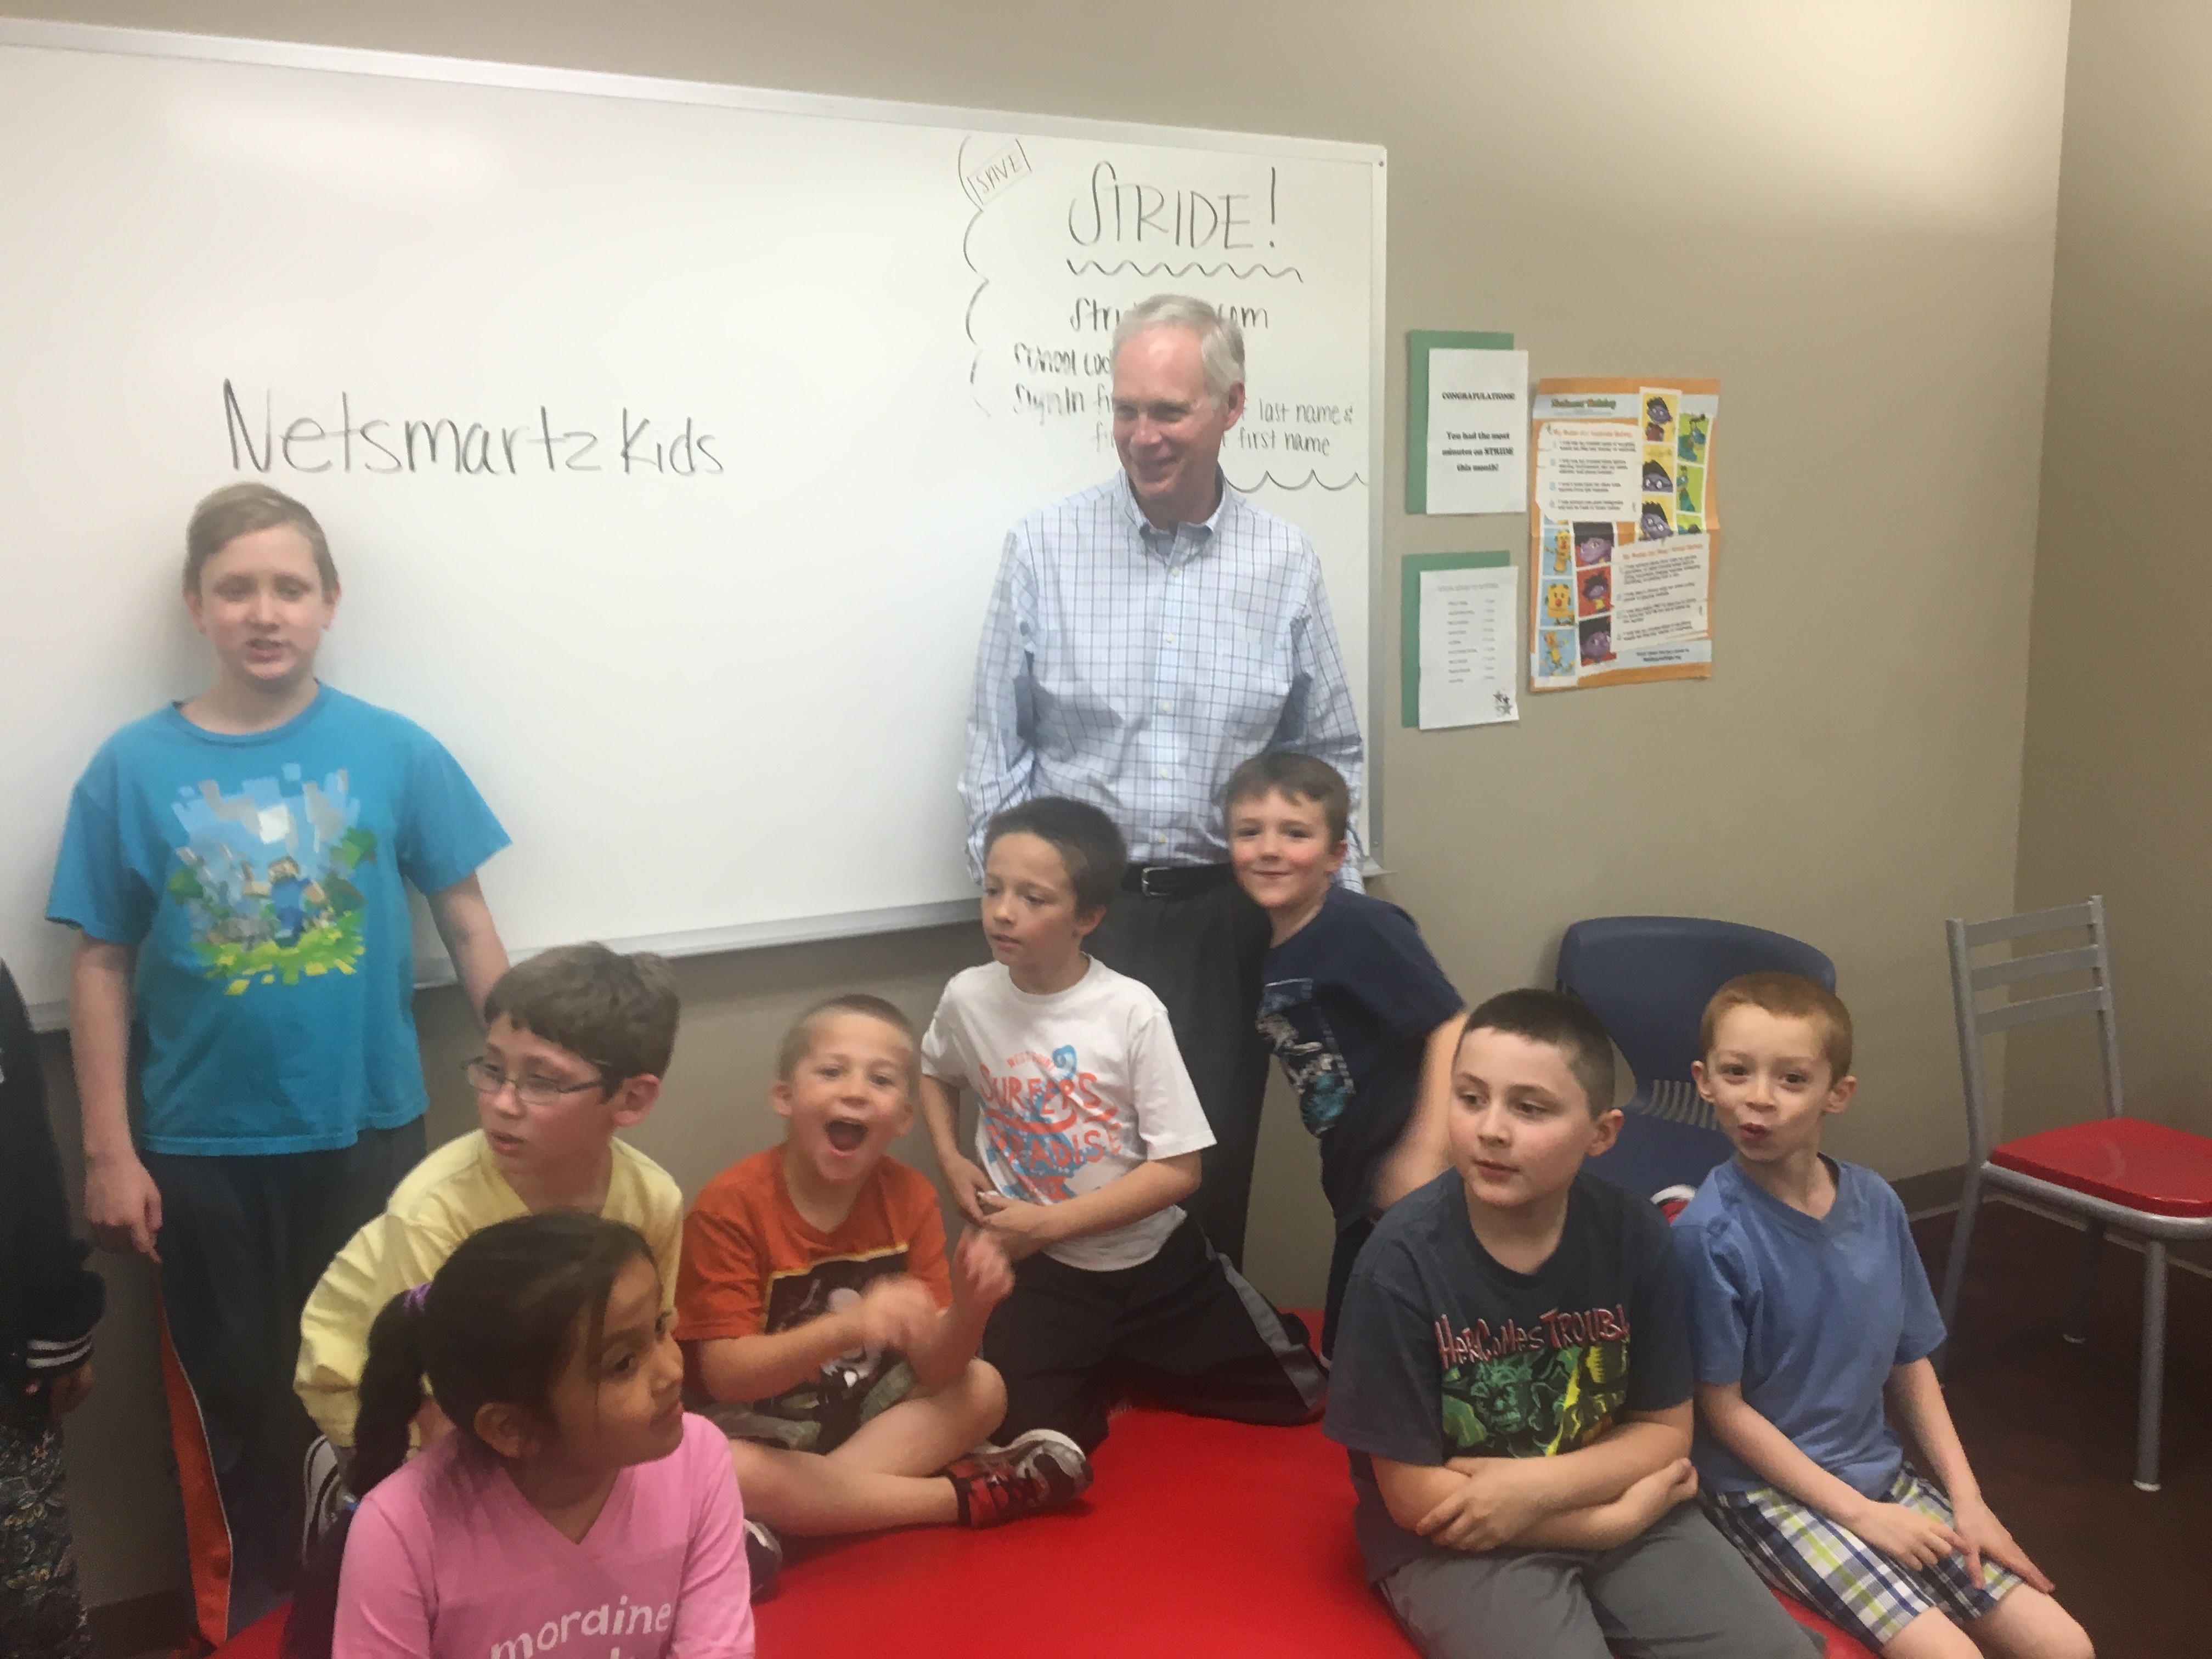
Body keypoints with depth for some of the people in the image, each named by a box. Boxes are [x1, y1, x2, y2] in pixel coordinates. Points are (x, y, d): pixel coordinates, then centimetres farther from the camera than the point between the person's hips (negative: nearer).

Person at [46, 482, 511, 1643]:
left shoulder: (396, 753, -6)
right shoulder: (133, 769, -6)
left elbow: (467, 925, -1)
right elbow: (102, 966, -1)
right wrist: (109, 1152, -3)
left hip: (369, 1133, 0)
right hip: (203, 1151, 0)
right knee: (234, 1398, 16)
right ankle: (247, 1617, 36)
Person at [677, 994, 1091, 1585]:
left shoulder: (908, 1197, -9)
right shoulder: (731, 1205, -21)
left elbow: (934, 1367, -11)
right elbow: (724, 1375, -27)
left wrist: (969, 1307, -34)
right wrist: (848, 1326, -43)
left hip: (864, 1408, 5)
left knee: (982, 1386, -14)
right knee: (726, 1475, -35)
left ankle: (798, 1516, -21)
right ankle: (970, 1492, -20)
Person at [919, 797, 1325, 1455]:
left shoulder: (1132, 1011, -19)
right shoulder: (968, 998, -11)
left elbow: (1178, 1171, -17)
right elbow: (935, 1074, 15)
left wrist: (1051, 1222, -20)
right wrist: (951, 1161, -3)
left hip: (1154, 1257, 0)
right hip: (1041, 1267, 1)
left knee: (1294, 1394, 4)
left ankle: (1123, 1366, 28)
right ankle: (1104, 1375, 17)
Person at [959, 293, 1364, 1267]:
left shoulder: (1285, 564, 2)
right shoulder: (1044, 549, -2)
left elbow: (1329, 754, 10)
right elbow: (997, 745, 2)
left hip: (1225, 908, 1)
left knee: (1216, 1161, 9)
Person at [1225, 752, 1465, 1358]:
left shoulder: (1361, 927, -17)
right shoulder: (1270, 951, 5)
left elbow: (1452, 1029, -21)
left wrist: (1427, 1157, -25)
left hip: (1414, 1181, -8)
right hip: (1361, 1190, 8)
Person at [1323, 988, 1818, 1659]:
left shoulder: (1633, 1233, -10)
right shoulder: (1404, 1259, -20)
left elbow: (1665, 1429, 1)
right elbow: (1415, 1495, -15)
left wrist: (1538, 1486, -18)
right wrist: (1618, 1518, -12)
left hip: (1608, 1503, 4)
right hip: (1454, 1541, -4)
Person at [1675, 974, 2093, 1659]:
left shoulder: (1876, 1205, -4)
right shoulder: (1710, 1233, -21)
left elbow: (1909, 1364, 7)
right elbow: (1722, 1408, -15)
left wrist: (1967, 1499, 1)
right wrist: (1857, 1514, -14)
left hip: (1882, 1473, 6)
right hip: (1769, 1490, -6)